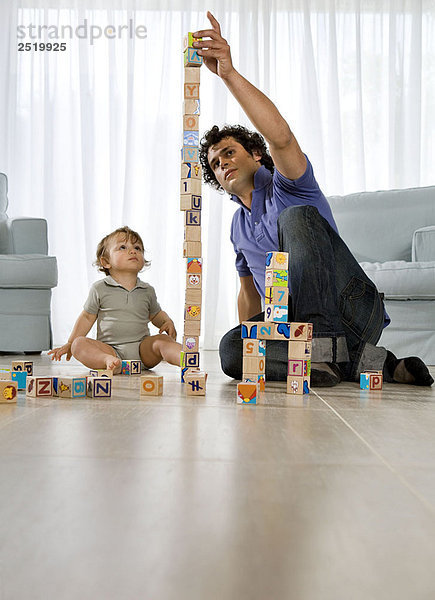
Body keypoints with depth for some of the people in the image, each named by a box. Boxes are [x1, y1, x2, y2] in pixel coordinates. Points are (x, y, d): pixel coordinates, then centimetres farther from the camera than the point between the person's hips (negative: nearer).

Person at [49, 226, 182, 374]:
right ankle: (108, 361, -51)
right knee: (79, 344, -26)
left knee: (163, 340, -26)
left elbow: (156, 314, 27)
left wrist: (167, 322, 4)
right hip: (109, 348, -1)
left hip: (142, 349, 1)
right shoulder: (99, 289, 5)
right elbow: (87, 317, 13)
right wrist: (70, 344, 11)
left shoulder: (148, 290, 12)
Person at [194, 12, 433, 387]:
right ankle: (359, 362, -20)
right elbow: (250, 290, 30)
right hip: (297, 328, 7)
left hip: (354, 313, -6)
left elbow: (280, 135, -21)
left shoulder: (287, 185, 3)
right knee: (231, 349, -24)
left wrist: (229, 73, -29)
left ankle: (326, 347, -32)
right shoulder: (239, 227, 23)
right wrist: (249, 339, 14)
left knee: (294, 216, -28)